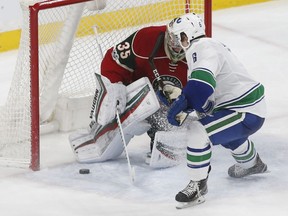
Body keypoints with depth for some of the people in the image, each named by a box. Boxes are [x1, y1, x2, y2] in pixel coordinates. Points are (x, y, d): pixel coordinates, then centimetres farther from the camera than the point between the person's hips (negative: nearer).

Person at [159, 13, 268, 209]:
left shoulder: (202, 48, -19)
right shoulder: (207, 46, 13)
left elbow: (201, 85, -39)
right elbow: (201, 96, 17)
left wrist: (179, 104, -36)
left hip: (247, 112, -11)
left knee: (198, 132, -24)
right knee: (222, 128, 39)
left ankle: (198, 185, -11)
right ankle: (252, 163, 62)